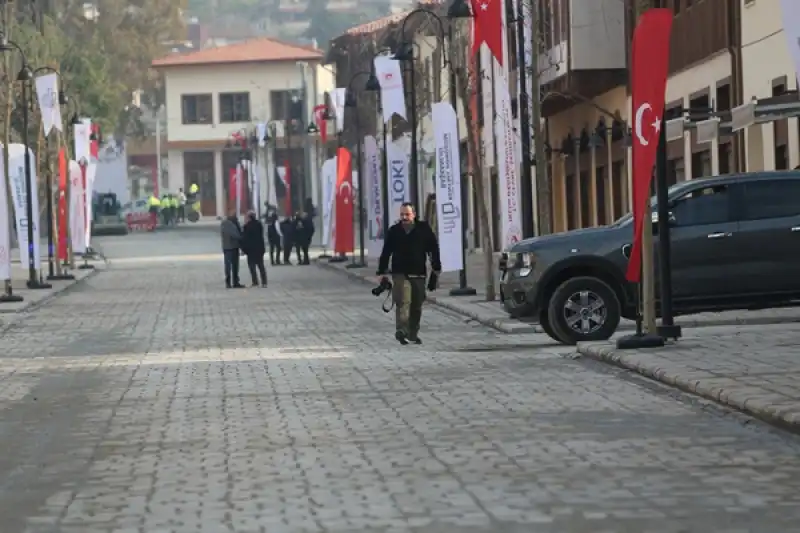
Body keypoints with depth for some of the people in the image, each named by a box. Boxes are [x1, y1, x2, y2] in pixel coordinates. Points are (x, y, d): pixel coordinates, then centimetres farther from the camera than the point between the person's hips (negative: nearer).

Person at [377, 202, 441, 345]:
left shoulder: (424, 229, 2)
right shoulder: (393, 231, 3)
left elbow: (434, 249, 7)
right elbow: (386, 252, 8)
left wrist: (436, 268, 6)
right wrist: (381, 272, 7)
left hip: (419, 274, 2)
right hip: (400, 273, -2)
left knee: (416, 306, 7)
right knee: (403, 302, -17)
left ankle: (413, 333, 17)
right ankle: (401, 331, -24)